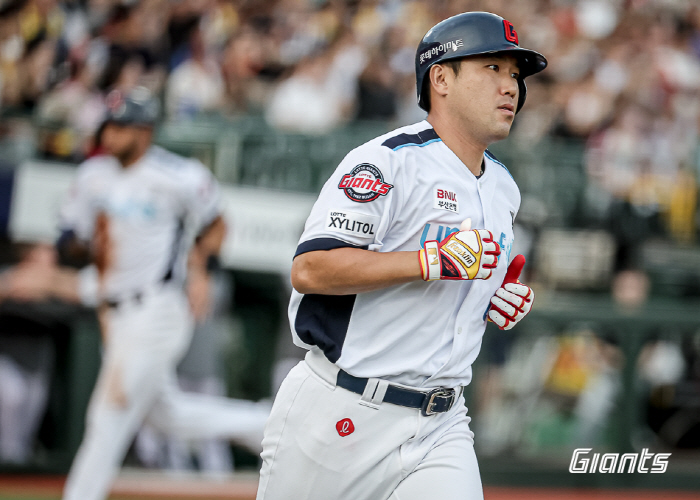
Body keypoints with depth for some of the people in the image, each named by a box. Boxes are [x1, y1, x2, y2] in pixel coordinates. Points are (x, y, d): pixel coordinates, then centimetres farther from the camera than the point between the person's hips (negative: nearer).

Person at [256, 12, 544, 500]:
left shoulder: (503, 188, 15)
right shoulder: (386, 162, -12)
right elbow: (309, 270, -21)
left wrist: (503, 299, 6)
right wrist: (433, 260, -24)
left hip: (439, 429, 6)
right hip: (340, 415, -6)